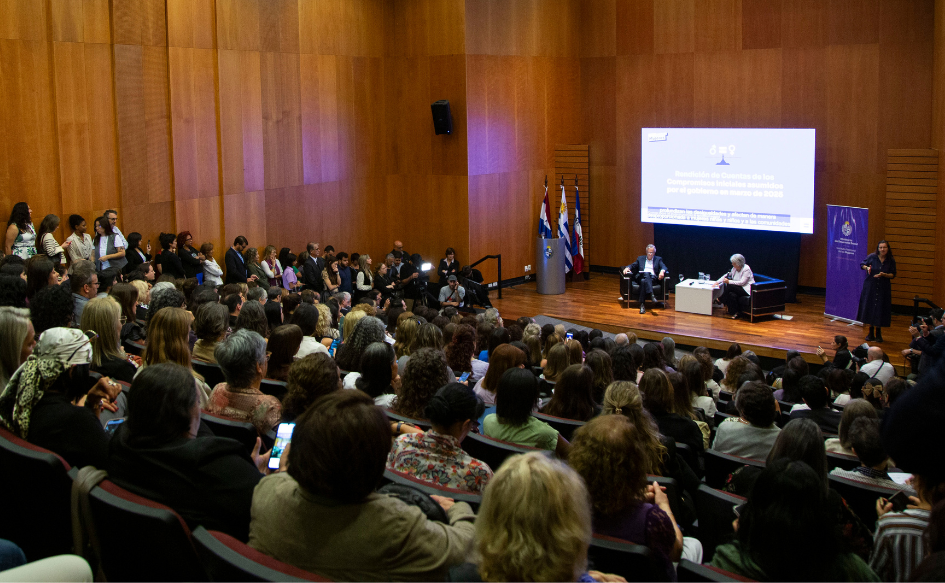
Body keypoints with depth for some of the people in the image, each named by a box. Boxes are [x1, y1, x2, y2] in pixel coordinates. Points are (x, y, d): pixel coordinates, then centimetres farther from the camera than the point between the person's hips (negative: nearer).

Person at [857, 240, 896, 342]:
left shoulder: (891, 261, -4)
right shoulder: (872, 257, -6)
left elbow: (893, 275, 0)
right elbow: (862, 264, 7)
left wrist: (884, 275, -19)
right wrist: (867, 267, -14)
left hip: (883, 289, 0)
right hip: (870, 287, 0)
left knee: (880, 310, 1)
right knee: (870, 309, 4)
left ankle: (878, 333, 16)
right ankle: (871, 333, 17)